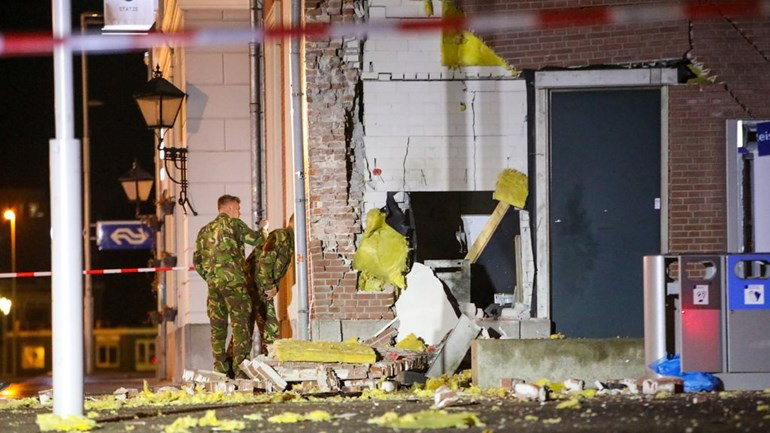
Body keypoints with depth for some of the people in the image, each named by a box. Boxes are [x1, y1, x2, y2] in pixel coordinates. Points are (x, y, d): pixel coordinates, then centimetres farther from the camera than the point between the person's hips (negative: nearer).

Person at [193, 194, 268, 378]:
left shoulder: (205, 230, 16)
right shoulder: (234, 224, 0)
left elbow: (196, 261, 14)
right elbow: (256, 239, 3)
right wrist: (263, 229, 23)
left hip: (213, 283, 6)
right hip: (233, 280, -6)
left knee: (217, 328, 8)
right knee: (240, 325, -5)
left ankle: (221, 369, 7)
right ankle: (240, 369, -13)